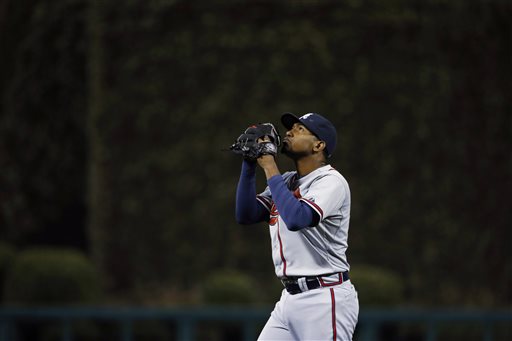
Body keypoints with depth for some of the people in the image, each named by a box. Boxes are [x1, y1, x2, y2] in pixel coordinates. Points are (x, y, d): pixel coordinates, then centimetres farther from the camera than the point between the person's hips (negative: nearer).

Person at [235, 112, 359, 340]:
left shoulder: (332, 182, -11)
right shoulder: (285, 182, 15)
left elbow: (296, 218, -27)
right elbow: (245, 215, 8)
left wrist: (269, 167, -19)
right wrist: (249, 162, 0)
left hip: (324, 301, -9)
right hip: (289, 298, 9)